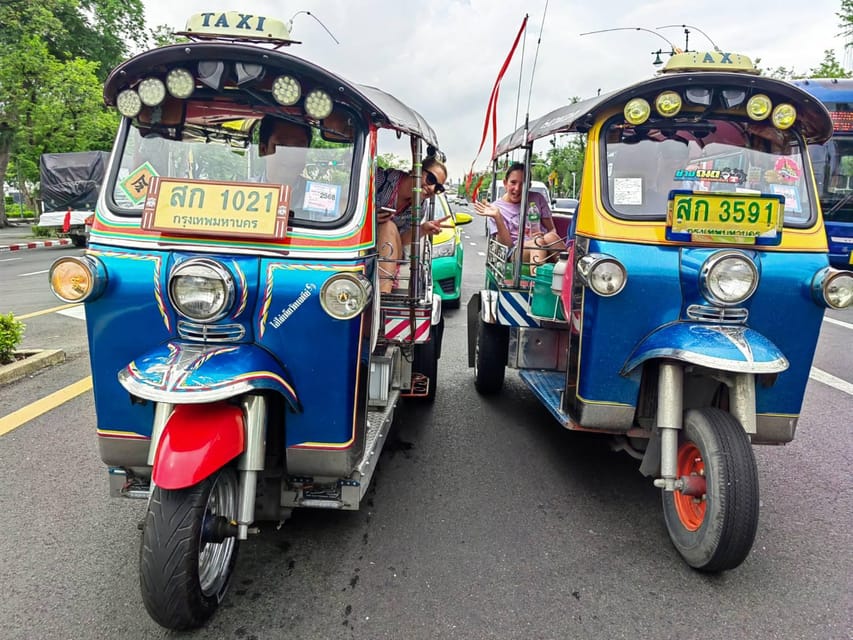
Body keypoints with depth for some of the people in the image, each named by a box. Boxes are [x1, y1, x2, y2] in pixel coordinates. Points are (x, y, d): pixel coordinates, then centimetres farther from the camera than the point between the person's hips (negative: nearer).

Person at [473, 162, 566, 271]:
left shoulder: (537, 199, 16)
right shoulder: (496, 207, 8)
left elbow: (552, 230, 18)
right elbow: (506, 244, -1)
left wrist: (546, 237, -7)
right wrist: (497, 217, -16)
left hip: (545, 251, 3)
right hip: (516, 252, -3)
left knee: (550, 237, -30)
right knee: (539, 242, -34)